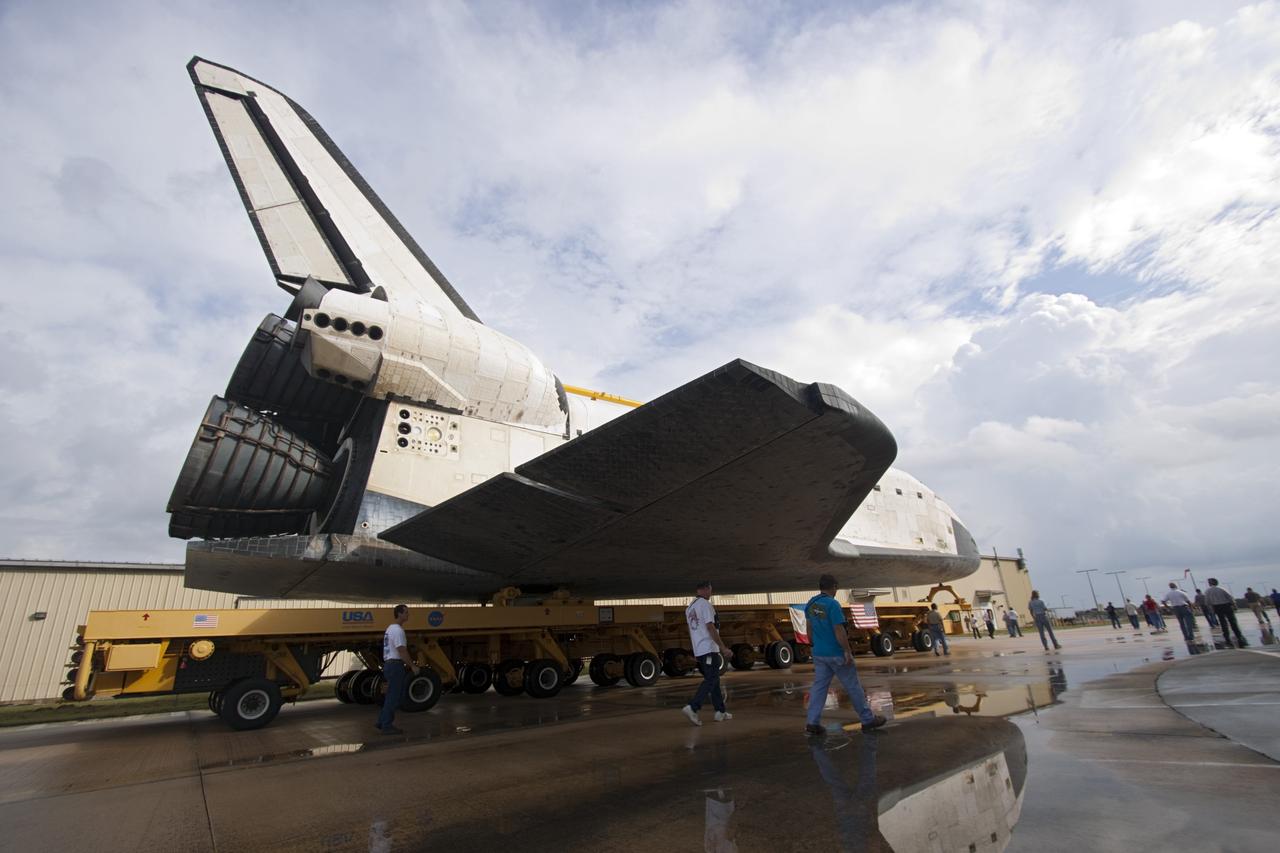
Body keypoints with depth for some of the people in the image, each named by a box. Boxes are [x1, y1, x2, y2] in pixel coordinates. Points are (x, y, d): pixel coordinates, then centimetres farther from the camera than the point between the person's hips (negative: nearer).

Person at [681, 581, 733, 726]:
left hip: (698, 651, 9)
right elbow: (710, 628, -18)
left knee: (713, 679, 15)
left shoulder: (690, 607, 15)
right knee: (711, 680, -7)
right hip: (709, 649, -9)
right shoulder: (705, 604, -12)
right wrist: (723, 647, -14)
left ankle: (720, 712, 18)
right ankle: (692, 707, -16)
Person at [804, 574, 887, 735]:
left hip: (819, 654, 6)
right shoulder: (833, 604, -19)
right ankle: (868, 719, 23)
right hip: (837, 654, -6)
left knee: (819, 687, 7)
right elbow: (839, 631, -21)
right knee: (853, 686, 9)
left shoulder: (810, 604, 4)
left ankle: (812, 723, 3)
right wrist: (847, 652, -14)